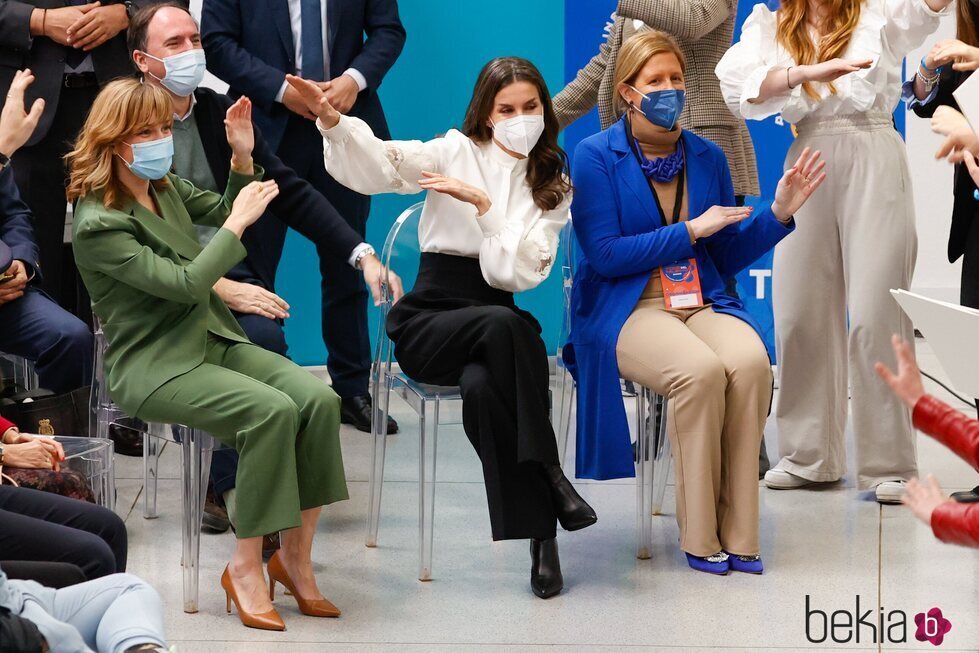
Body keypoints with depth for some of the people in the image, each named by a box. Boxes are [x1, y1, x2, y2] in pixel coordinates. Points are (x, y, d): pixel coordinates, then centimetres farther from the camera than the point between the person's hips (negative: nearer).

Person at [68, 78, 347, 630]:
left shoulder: (165, 186, 8)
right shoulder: (98, 223, -15)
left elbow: (222, 212, 27)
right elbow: (184, 284, -22)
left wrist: (243, 159, 9)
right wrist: (238, 222, -16)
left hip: (214, 340, 7)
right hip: (153, 367, -7)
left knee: (319, 398, -18)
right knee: (271, 410, -31)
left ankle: (295, 557, -10)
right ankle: (246, 568, -19)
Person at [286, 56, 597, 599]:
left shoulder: (553, 186, 10)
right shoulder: (458, 151, 5)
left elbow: (520, 271, -5)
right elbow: (382, 162, -14)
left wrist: (482, 203, -16)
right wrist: (332, 121, -32)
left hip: (498, 321, 1)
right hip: (427, 321, -1)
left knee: (481, 387, -36)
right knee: (504, 325, -36)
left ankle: (540, 534, -28)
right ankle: (549, 475, -27)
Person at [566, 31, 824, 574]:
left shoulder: (708, 157, 13)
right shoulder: (595, 156, 0)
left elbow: (728, 257, 16)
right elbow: (604, 254, -9)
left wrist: (779, 214, 2)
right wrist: (690, 230, -11)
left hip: (702, 303, 4)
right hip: (625, 310, -4)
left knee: (751, 362, -30)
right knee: (700, 369, -34)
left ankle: (737, 533, -22)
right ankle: (698, 537, -22)